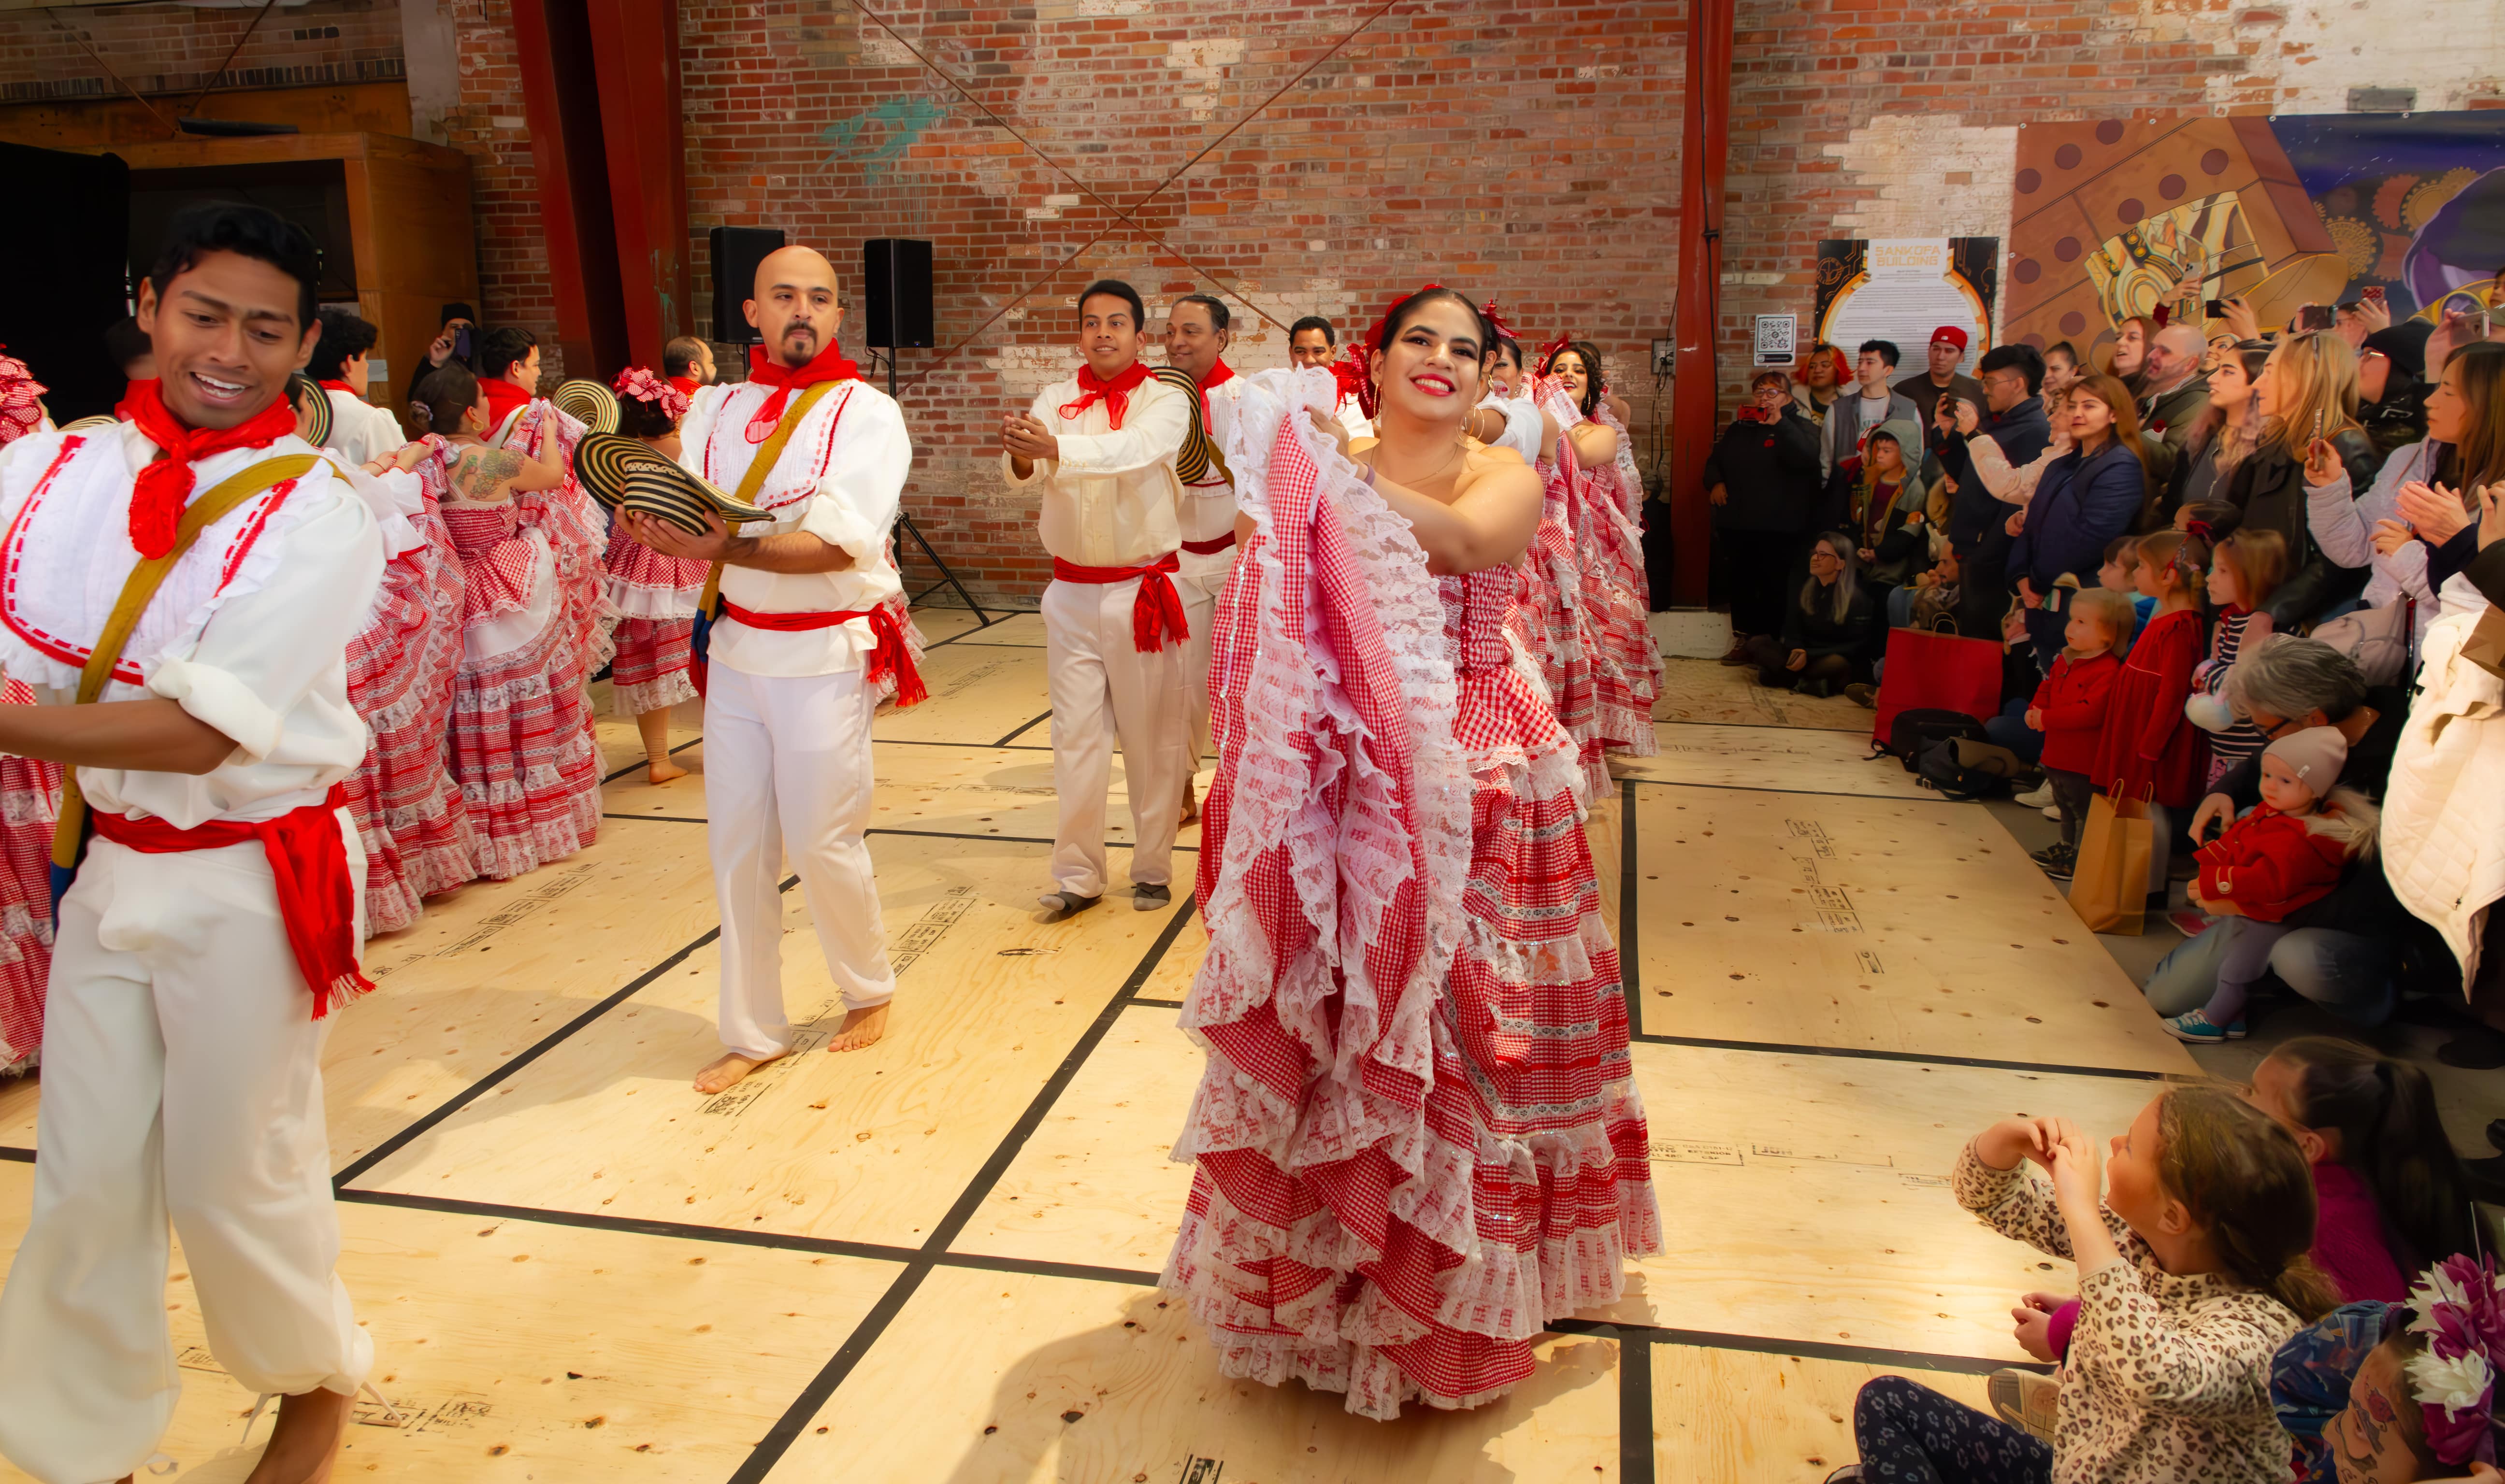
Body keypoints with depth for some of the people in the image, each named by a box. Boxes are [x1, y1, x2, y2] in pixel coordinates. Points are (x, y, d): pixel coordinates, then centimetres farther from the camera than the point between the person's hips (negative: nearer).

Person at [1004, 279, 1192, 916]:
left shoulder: (1165, 402, -4)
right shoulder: (1056, 401, 5)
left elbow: (1135, 449, -26)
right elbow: (1022, 469, -13)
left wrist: (1056, 448, -43)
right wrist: (1021, 455, -37)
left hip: (1142, 590, -2)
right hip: (1072, 592, 3)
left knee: (1152, 737, 4)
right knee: (1077, 738, 5)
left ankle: (1152, 869, 17)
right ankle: (1077, 875, 13)